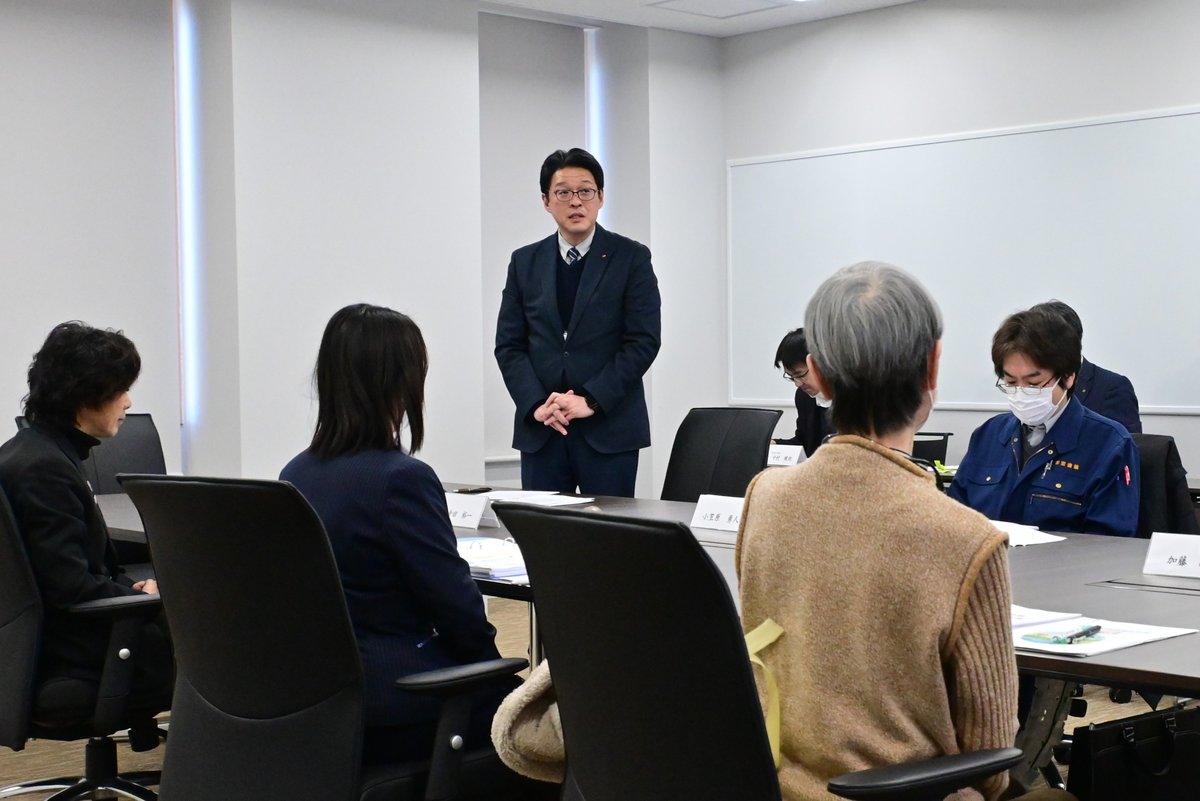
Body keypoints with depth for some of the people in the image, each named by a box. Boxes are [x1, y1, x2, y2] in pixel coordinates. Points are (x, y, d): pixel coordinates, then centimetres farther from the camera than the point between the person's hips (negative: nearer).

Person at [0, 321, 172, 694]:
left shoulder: (36, 452, 10)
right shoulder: (44, 469, -21)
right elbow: (72, 589, -24)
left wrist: (132, 586, 1)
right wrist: (145, 595, -9)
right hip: (70, 652, -10)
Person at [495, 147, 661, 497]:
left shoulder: (632, 258, 1)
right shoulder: (525, 262, 10)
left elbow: (643, 341, -6)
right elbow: (508, 344, 7)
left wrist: (591, 401, -13)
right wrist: (536, 404, -8)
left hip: (609, 427, -3)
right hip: (540, 429, 3)